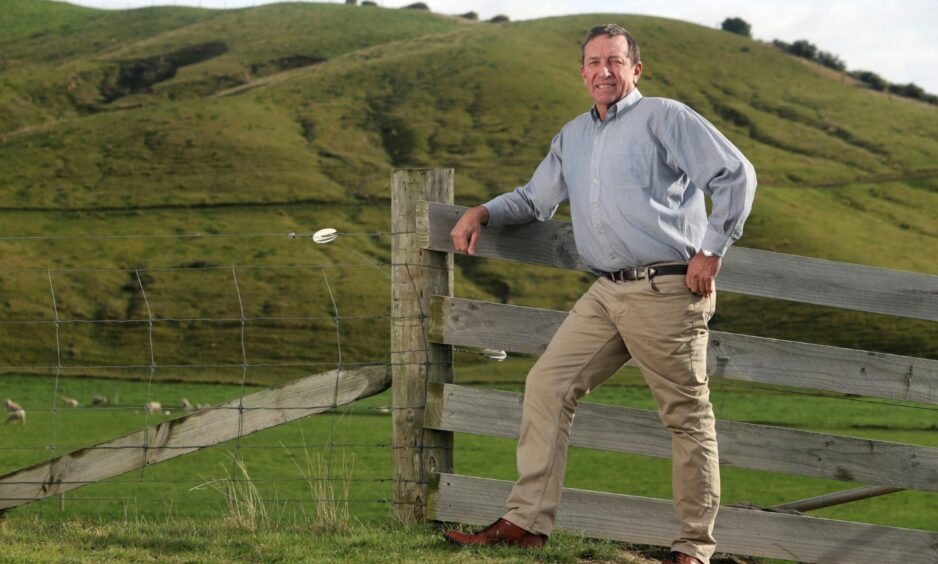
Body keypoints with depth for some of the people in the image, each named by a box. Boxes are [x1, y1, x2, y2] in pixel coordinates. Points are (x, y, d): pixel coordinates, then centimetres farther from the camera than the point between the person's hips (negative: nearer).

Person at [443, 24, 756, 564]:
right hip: (607, 292, 7)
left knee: (688, 415, -1)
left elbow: (737, 175, -6)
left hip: (667, 291, -7)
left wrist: (712, 250, -8)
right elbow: (536, 197, 32)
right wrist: (483, 212, 14)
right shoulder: (572, 137, 19)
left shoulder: (665, 118, -2)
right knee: (547, 384, 0)